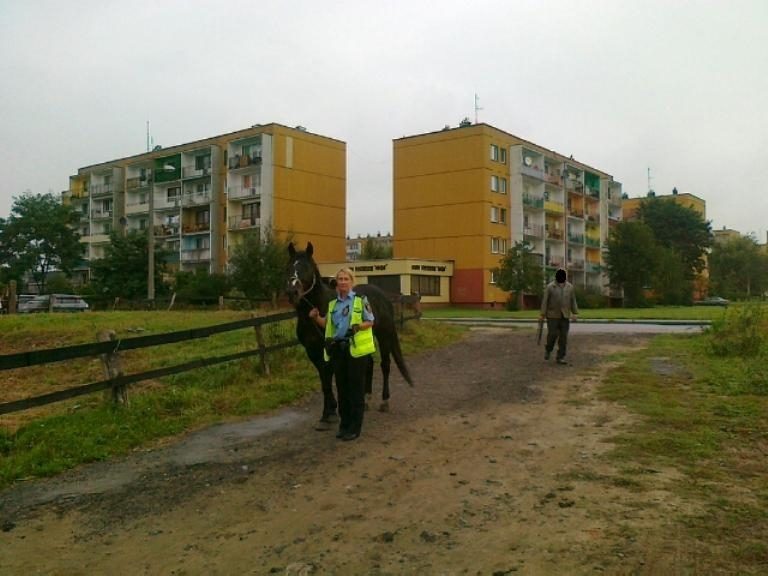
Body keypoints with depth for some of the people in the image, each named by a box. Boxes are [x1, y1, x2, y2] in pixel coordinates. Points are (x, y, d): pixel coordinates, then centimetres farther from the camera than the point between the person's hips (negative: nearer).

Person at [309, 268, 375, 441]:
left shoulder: (361, 300, -4)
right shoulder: (332, 304, 9)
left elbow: (370, 322, -2)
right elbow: (326, 324, 18)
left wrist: (358, 327, -21)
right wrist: (316, 317, -1)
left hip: (356, 349, -5)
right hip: (337, 350, 5)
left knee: (356, 389, 1)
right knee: (342, 388, 11)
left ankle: (354, 428, 9)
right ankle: (344, 424, 23)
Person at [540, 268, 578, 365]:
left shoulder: (570, 287, 4)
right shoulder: (550, 287, -5)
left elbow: (573, 301, 9)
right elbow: (545, 301, -6)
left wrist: (574, 313, 3)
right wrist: (543, 314, -9)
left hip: (565, 316, 3)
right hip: (553, 315, -3)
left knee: (563, 337, -1)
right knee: (552, 334, -7)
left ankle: (560, 357, 5)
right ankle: (548, 350, 20)